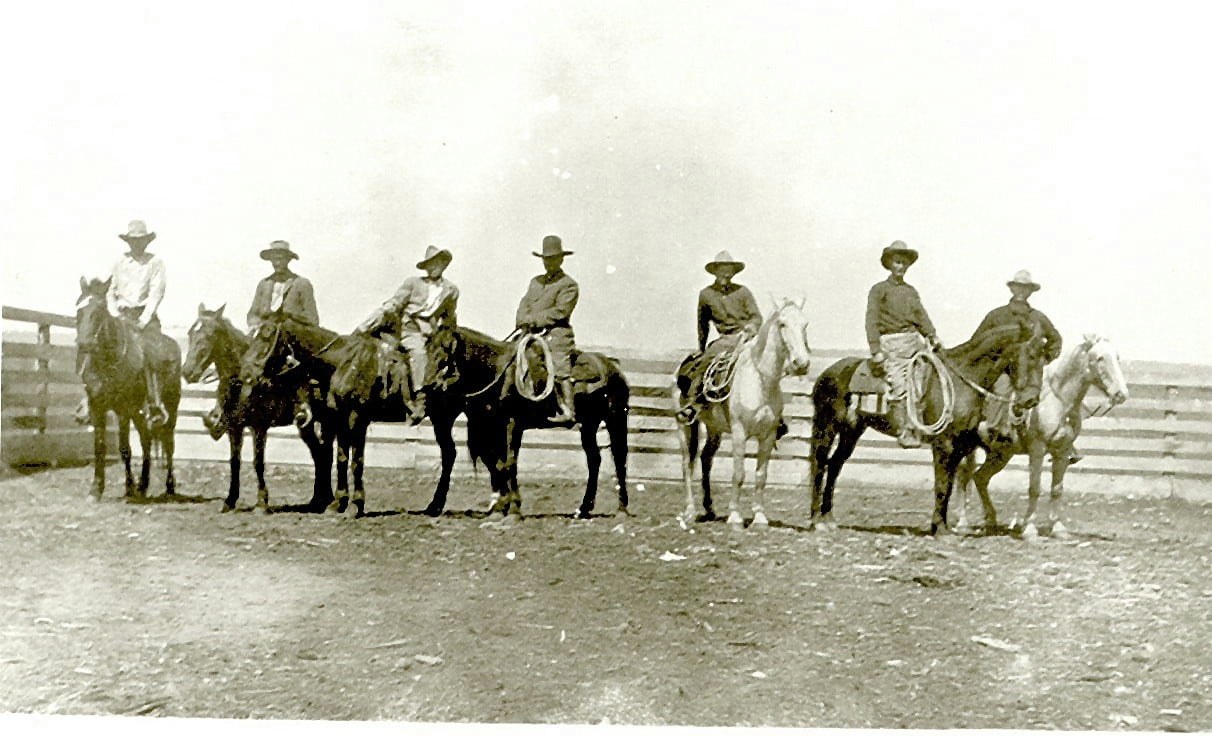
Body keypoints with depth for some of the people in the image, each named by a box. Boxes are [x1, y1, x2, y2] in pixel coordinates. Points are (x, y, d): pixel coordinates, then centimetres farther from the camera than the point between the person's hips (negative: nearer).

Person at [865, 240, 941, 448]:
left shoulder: (911, 291, 20)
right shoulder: (879, 290, 5)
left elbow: (921, 316, 15)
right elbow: (872, 321, -2)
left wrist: (932, 337, -3)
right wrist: (876, 351, -12)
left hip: (913, 339, 6)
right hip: (891, 341, -6)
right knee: (899, 385, -17)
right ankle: (903, 431, -18)